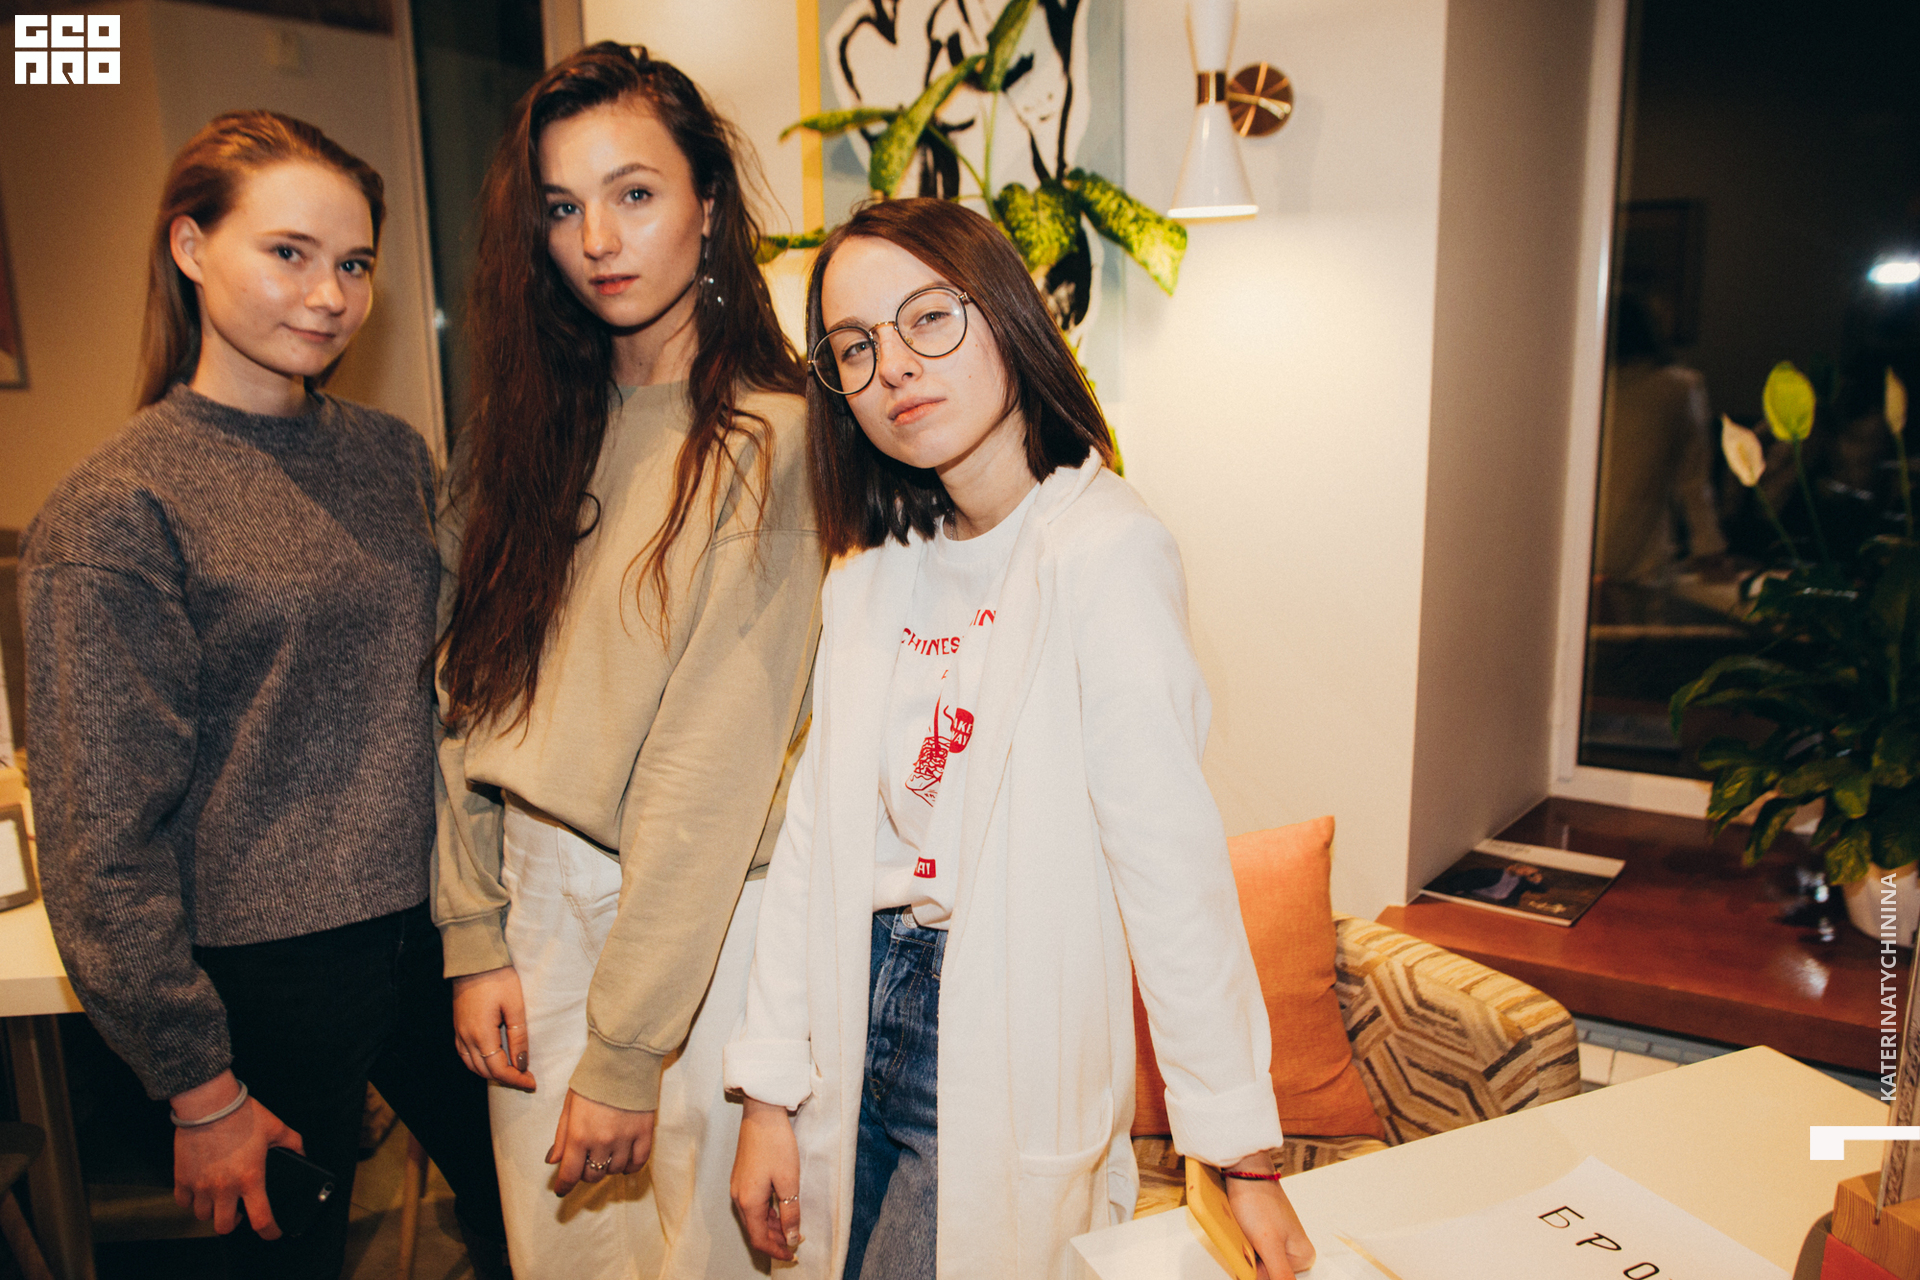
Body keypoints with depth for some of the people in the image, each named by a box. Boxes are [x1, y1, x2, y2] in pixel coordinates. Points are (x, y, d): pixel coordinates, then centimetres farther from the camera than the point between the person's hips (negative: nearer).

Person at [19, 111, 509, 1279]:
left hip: (432, 933, 5)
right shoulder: (116, 512, -13)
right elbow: (104, 839, -12)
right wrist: (201, 1087, -9)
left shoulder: (392, 455, 3)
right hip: (269, 972, -4)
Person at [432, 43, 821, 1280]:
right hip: (540, 899, 6)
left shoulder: (771, 438, -15)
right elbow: (476, 695, 4)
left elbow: (714, 766, -19)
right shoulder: (532, 425, 5)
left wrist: (628, 1047, -17)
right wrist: (476, 937, 1)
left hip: (707, 916, -5)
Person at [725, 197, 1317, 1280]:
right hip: (864, 1021, 6)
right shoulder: (871, 572, 4)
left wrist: (1240, 1151, -15)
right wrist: (771, 1092, 4)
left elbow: (1170, 859, -19)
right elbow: (816, 832, 3)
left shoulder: (1105, 550, -17)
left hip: (1008, 1057, -6)